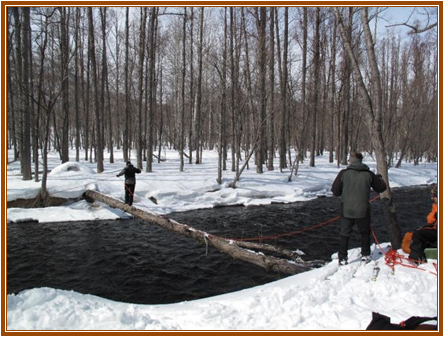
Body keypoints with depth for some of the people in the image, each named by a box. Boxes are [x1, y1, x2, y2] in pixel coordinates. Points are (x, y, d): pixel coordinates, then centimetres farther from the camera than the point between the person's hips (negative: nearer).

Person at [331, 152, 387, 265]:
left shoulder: (344, 173, -9)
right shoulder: (369, 174, -4)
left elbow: (335, 191, -7)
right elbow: (381, 188, 8)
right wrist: (379, 178, 28)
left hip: (347, 210, -1)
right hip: (363, 210, 1)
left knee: (345, 234, 11)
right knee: (365, 232, 22)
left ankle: (342, 258, 11)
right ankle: (365, 255, 30)